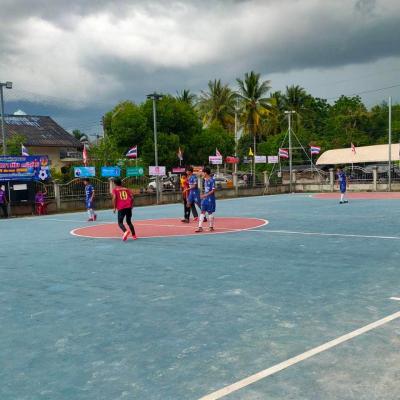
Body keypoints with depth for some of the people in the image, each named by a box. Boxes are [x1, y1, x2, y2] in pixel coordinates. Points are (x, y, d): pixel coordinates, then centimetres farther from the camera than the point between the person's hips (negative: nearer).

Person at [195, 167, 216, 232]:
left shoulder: (212, 180, -13)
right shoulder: (205, 180, 10)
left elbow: (213, 190, -17)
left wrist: (205, 195, -22)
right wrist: (203, 196, 16)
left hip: (210, 199, -7)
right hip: (204, 198, 7)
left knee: (210, 212, 2)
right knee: (202, 212, 2)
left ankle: (211, 227, 15)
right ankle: (200, 227, 0)